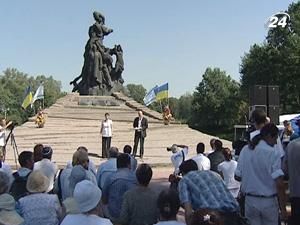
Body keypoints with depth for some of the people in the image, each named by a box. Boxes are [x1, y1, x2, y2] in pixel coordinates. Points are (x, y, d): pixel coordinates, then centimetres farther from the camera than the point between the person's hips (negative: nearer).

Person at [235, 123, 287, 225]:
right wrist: (283, 209, -13)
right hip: (268, 201, -4)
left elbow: (237, 176, 6)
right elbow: (279, 183, -17)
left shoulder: (245, 150, 2)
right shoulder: (272, 153, -12)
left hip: (250, 200, 4)